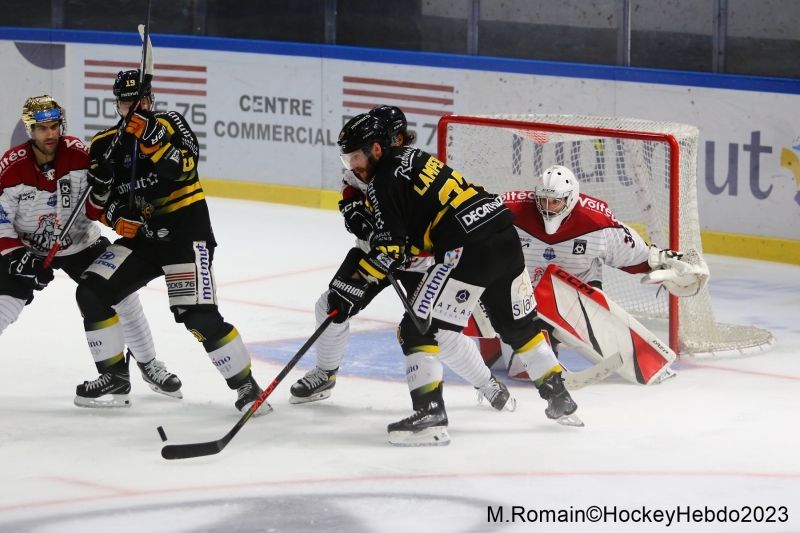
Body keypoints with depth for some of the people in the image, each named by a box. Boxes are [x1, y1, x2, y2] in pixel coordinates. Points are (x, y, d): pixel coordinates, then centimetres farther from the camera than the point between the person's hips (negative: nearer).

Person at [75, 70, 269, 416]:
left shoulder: (169, 123, -7)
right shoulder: (104, 145, 6)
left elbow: (184, 166, -25)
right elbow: (99, 201, 10)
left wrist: (152, 139, -38)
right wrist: (114, 217, -10)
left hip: (185, 231, -5)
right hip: (140, 235, 5)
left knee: (199, 315, -17)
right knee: (91, 293, -8)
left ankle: (245, 385, -5)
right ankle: (113, 376, 6)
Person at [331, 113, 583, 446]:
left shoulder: (385, 181, -6)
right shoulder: (411, 158, 22)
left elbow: (391, 246, -12)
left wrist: (355, 283, -10)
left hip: (469, 249, -10)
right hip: (505, 235, 10)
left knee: (418, 329, -5)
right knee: (517, 325, 26)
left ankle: (430, 416, -14)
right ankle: (561, 402, 35)